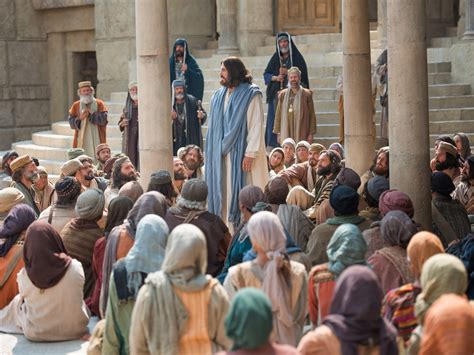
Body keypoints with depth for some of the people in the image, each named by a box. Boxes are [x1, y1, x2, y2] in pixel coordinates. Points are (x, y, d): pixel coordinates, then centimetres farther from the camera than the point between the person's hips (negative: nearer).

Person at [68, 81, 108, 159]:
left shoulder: (99, 104, 5)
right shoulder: (76, 105, 10)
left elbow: (103, 119, -8)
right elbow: (71, 122, 3)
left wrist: (91, 114, -13)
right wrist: (80, 118, -15)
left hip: (96, 140, -1)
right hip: (81, 141, 1)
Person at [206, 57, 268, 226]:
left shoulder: (251, 95, -5)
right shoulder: (218, 96, 13)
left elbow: (256, 126, -11)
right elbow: (214, 128, 15)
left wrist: (250, 154, -18)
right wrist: (212, 153, 6)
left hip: (241, 153, -6)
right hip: (221, 155, 6)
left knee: (241, 190, -6)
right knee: (223, 192, 3)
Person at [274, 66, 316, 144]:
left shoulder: (307, 94, 4)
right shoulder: (283, 94, 11)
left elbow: (312, 115, 4)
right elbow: (278, 114, 11)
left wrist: (311, 134, -2)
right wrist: (278, 133, 5)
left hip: (301, 134, -2)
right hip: (286, 133, 2)